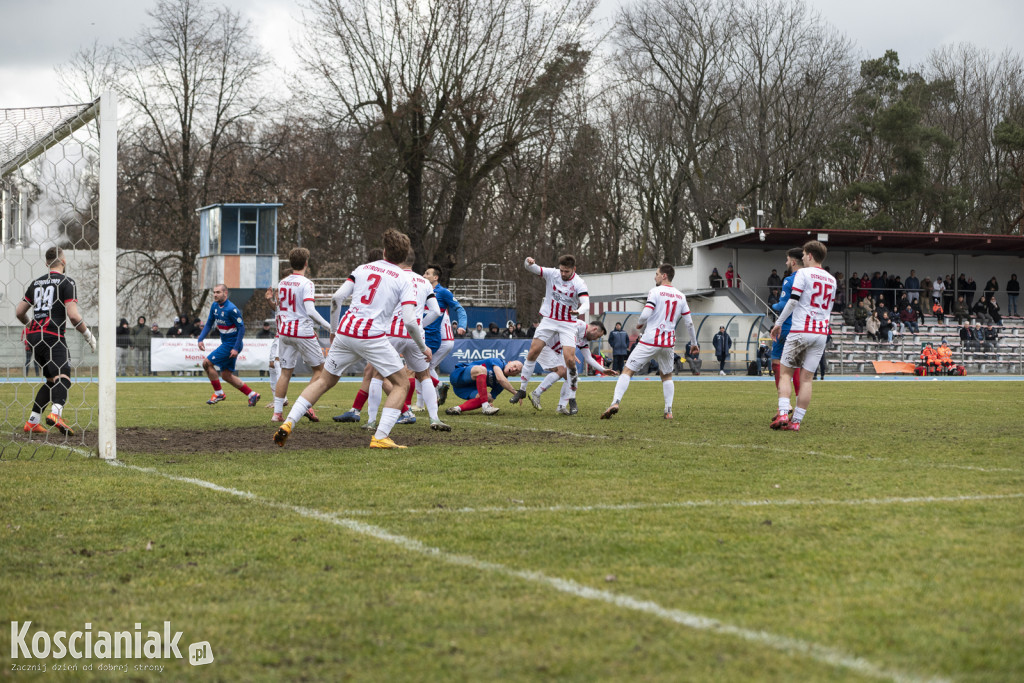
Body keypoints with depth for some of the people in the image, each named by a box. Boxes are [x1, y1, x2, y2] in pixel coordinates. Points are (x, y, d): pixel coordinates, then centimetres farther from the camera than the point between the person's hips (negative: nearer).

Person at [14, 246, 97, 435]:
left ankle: (32, 422, 12)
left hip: (33, 335, 7)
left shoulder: (36, 282, 18)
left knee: (52, 379, 17)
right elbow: (73, 316, -13)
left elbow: (19, 312, 21)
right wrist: (88, 335, 1)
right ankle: (56, 412, -45)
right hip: (52, 336, -7)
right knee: (63, 377, -18)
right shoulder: (67, 282, -2)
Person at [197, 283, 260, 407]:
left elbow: (241, 328, -18)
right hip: (225, 343, 9)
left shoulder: (231, 309, -20)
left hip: (232, 344, -9)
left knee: (207, 363, -10)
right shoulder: (215, 306, 5)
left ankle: (219, 393, 3)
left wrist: (236, 348, -21)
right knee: (226, 375, 10)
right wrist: (200, 339, 0)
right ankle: (252, 395, 18)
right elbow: (209, 324, 14)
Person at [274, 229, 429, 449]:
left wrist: (334, 329, 19)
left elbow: (337, 297, 5)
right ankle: (380, 437, -5)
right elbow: (409, 321, -7)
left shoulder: (363, 269, 14)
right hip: (372, 337, -4)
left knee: (324, 381, 20)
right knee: (402, 383, 9)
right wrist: (423, 347, 8)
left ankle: (288, 423, 7)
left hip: (345, 332, 4)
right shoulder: (404, 280, 3)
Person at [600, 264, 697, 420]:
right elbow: (689, 323, 13)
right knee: (667, 376, 23)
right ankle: (668, 410, 12)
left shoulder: (655, 292, -6)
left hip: (649, 341, -5)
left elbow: (645, 315, -16)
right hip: (668, 343, 5)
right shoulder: (680, 296, 11)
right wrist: (694, 343, 24)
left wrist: (639, 326, 6)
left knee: (627, 371, -2)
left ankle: (615, 402, -19)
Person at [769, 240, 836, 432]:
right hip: (821, 332, 5)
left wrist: (778, 323, 0)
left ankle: (783, 414, -13)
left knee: (786, 373, 2)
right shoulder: (831, 280, 16)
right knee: (807, 378, 4)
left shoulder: (803, 273, -3)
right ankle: (796, 420, 0)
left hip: (800, 331, -5)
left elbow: (793, 301, -8)